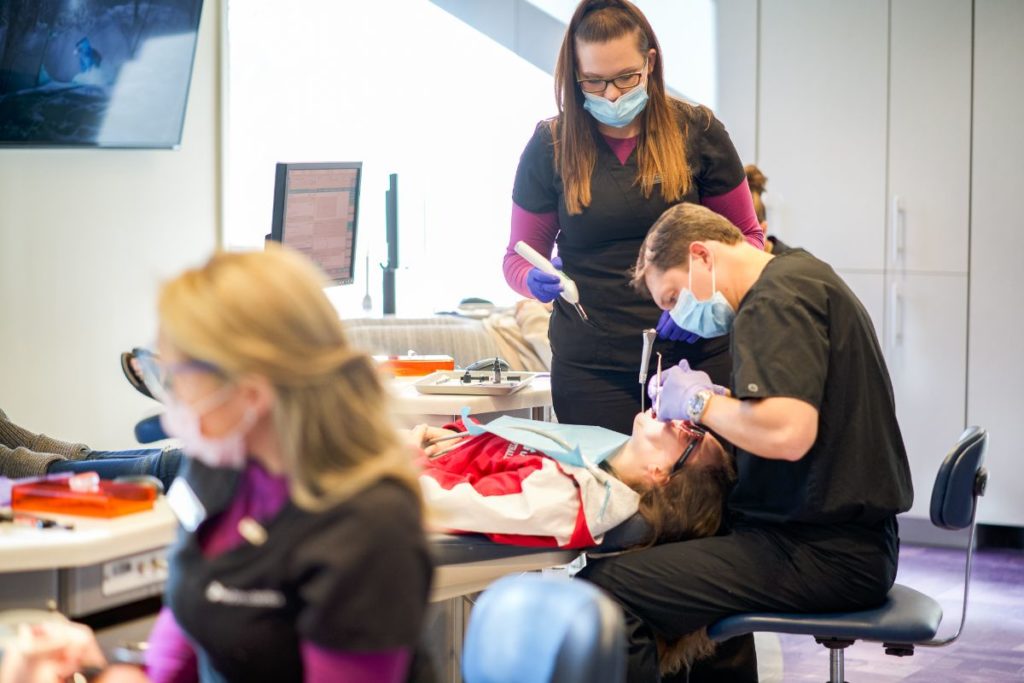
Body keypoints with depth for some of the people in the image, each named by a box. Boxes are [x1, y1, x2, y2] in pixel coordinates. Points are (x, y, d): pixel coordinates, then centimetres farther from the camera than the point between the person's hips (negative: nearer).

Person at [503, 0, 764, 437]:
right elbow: (518, 257, 12)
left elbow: (745, 237, 10)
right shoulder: (550, 146, 3)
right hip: (591, 366, 0)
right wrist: (536, 281, -11)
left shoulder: (696, 131, 3)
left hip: (698, 355, 0)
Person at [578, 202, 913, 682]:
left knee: (608, 589, -18)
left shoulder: (776, 298, -13)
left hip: (823, 553, -11)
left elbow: (789, 434, -27)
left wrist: (702, 403, -10)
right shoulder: (801, 275, 18)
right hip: (847, 537, 11)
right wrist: (717, 403, 10)